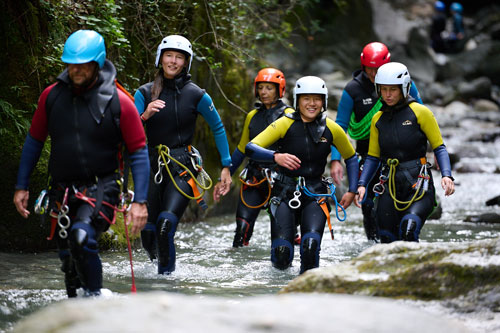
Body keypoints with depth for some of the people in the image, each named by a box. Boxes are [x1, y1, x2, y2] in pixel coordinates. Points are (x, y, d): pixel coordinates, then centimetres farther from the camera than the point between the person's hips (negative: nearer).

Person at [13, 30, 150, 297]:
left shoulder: (118, 102, -9)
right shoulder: (52, 96, 0)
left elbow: (139, 153, -5)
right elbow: (34, 141, 12)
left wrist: (140, 201, -12)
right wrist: (22, 186, 11)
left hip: (101, 188, -4)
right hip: (62, 191, 4)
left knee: (82, 238, -30)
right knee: (68, 261, 9)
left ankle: (95, 296, -16)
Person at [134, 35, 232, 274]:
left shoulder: (196, 95, -1)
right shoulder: (145, 93, 3)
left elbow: (218, 128, 9)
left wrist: (226, 167, 7)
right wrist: (145, 116, -24)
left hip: (182, 167, -3)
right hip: (152, 165, 3)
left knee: (166, 224, -21)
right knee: (148, 231, 5)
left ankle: (167, 274, -7)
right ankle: (156, 259, 36)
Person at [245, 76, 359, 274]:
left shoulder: (331, 129, 1)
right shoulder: (285, 124, -7)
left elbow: (351, 158, 16)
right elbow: (250, 148, -15)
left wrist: (352, 191, 6)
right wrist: (276, 156, -33)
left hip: (315, 194, 1)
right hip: (285, 191, -1)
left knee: (311, 246, -22)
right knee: (282, 257, -11)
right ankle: (282, 266, 24)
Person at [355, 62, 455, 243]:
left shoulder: (419, 112, -3)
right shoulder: (378, 119, 11)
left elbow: (439, 148, -2)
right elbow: (373, 157, 15)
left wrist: (447, 175, -17)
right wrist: (362, 185, 1)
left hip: (418, 183, -5)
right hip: (390, 186, 5)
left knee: (408, 230, -28)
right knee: (388, 241, 0)